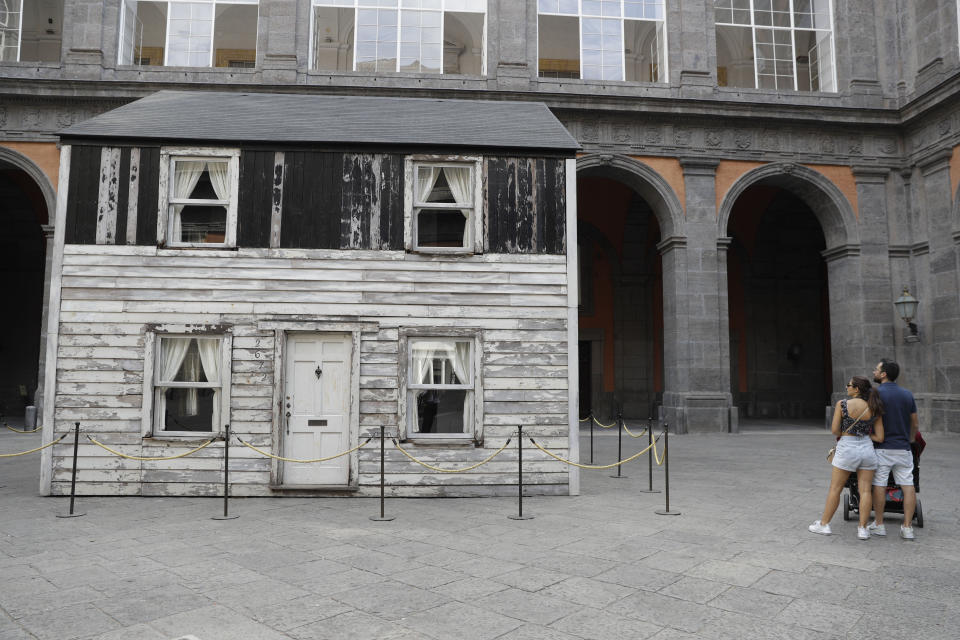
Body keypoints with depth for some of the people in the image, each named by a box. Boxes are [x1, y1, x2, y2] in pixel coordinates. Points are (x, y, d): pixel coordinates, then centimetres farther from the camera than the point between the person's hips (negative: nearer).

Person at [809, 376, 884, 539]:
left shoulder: (842, 404, -10)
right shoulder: (874, 409, 0)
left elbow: (834, 430, -8)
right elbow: (880, 437, 0)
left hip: (847, 448, -3)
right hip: (867, 448, 3)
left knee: (835, 488, 6)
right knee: (865, 490, 6)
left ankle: (823, 524, 13)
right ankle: (862, 529, 6)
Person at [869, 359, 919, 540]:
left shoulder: (875, 393, -10)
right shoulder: (908, 394, 7)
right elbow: (915, 423, 13)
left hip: (882, 447, -4)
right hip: (903, 447, 5)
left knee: (879, 485, 3)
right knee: (908, 485, 5)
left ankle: (879, 524, 9)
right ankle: (907, 527, 3)